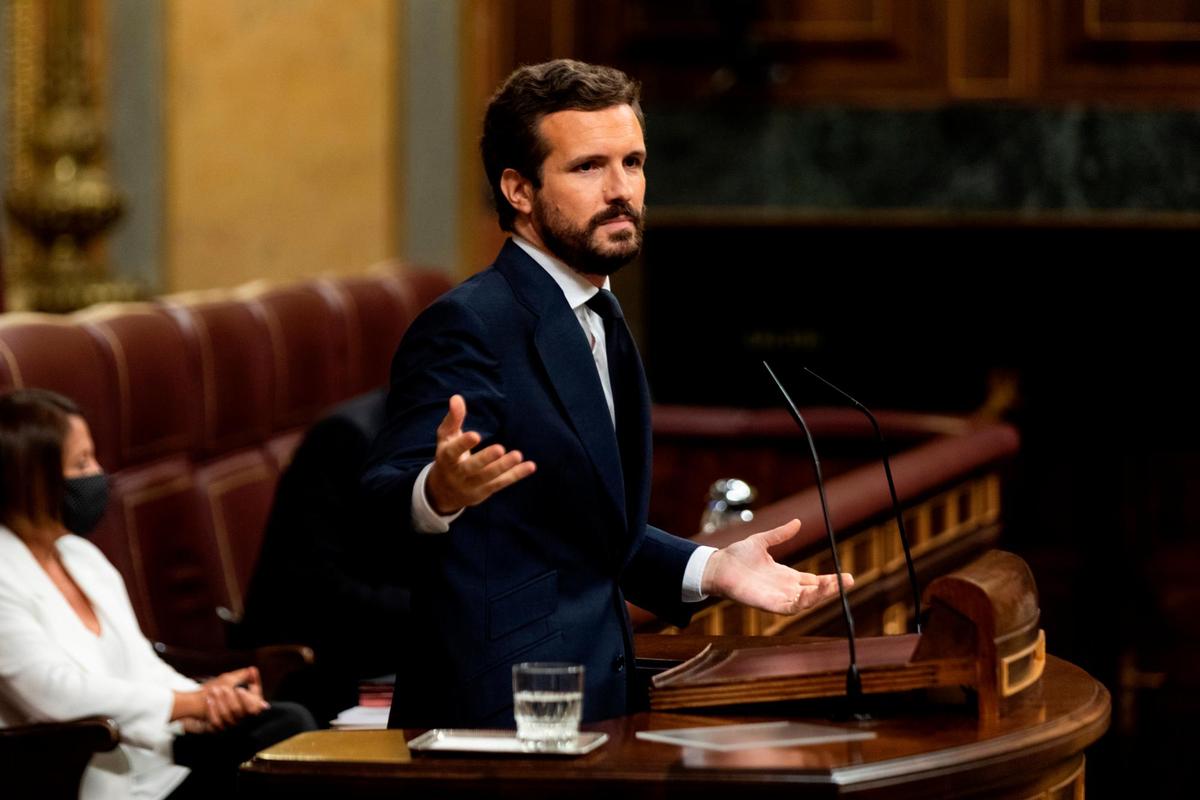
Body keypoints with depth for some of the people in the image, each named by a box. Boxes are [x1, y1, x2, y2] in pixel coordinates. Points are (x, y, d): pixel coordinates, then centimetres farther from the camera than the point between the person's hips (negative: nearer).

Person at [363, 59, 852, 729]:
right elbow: (380, 506, -26)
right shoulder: (468, 327, -14)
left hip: (596, 700, 8)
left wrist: (710, 571, 11)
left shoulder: (600, 321, 16)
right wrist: (438, 493, -46)